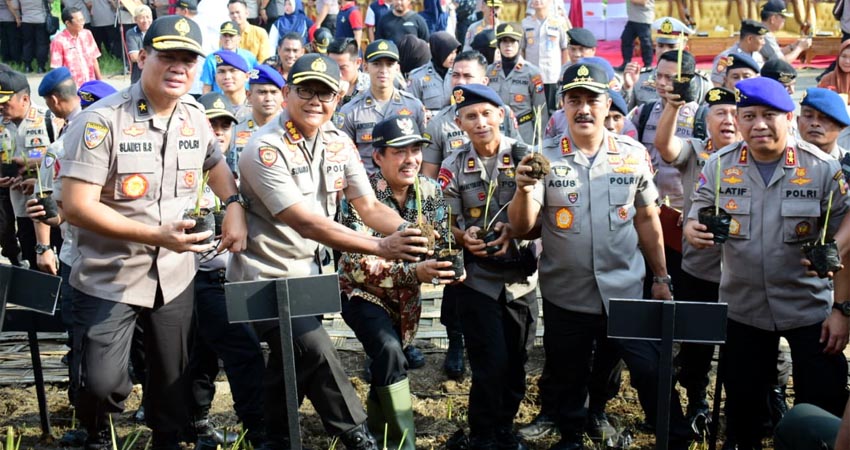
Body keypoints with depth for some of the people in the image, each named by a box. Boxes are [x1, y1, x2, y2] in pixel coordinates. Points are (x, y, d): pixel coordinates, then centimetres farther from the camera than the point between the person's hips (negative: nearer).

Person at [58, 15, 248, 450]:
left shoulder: (194, 117, 1)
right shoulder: (101, 121, -18)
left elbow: (215, 163, 21)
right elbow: (76, 207, -22)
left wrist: (234, 206, 1)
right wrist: (156, 235, -28)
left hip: (174, 274, 5)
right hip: (109, 278, -5)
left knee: (172, 377, 15)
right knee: (101, 382, -7)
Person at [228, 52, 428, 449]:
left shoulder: (338, 143, 1)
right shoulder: (266, 149, -21)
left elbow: (370, 207, 1)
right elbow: (306, 224, -28)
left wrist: (407, 232, -21)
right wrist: (382, 248, -33)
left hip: (309, 273, 7)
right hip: (265, 277, -7)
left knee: (293, 361, 16)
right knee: (314, 349, -19)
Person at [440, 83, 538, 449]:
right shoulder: (453, 166, -1)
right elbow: (446, 224, 0)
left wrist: (514, 231, -23)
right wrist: (464, 238, -20)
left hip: (522, 277, 1)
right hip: (477, 278, -1)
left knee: (516, 361, 12)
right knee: (491, 363, -5)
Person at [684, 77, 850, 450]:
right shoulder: (719, 165, -5)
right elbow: (697, 217, 3)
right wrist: (693, 230, -22)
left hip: (811, 308, -2)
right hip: (743, 308, 2)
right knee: (742, 401, 16)